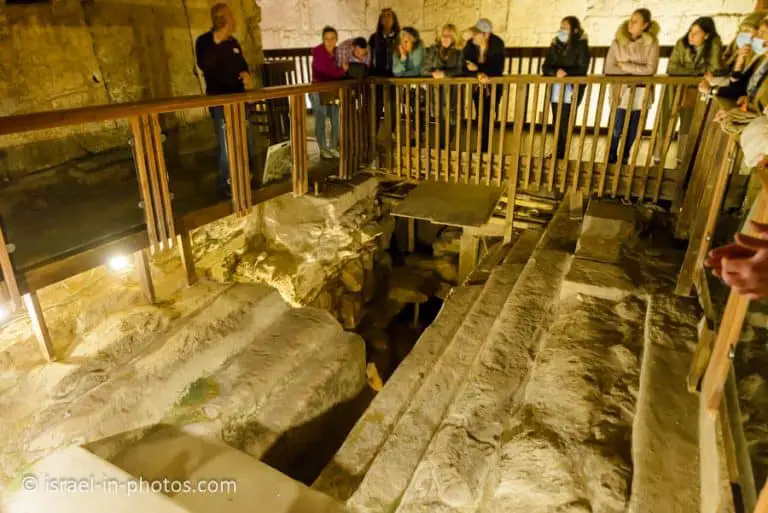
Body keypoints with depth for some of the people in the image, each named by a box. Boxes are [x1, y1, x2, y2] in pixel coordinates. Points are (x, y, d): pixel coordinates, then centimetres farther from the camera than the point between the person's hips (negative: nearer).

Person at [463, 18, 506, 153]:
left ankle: (485, 148, 6)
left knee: (488, 119, -6)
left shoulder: (497, 45, -18)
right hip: (477, 87, 2)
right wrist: (478, 74, -39)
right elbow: (466, 68, -20)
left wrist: (478, 68, -31)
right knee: (480, 119, 6)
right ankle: (481, 147, 19)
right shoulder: (470, 45, -13)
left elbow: (498, 69, -25)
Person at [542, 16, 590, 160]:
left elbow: (582, 70, -9)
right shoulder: (555, 45, 9)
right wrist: (556, 72, -19)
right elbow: (545, 67, 2)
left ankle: (561, 155, 3)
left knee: (564, 125, -5)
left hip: (571, 91, -4)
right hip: (555, 90, 4)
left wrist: (566, 73, -24)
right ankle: (557, 153, 17)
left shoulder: (581, 46, -3)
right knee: (557, 123, 7)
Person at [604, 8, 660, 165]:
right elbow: (609, 69, -9)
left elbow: (650, 69, -12)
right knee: (617, 129, -2)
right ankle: (611, 159, 17)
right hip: (622, 91, -1)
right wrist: (635, 70, -14)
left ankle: (624, 159, 26)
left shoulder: (651, 43, -4)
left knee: (633, 130, 9)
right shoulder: (618, 42, -4)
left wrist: (625, 65, -14)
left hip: (641, 93, 1)